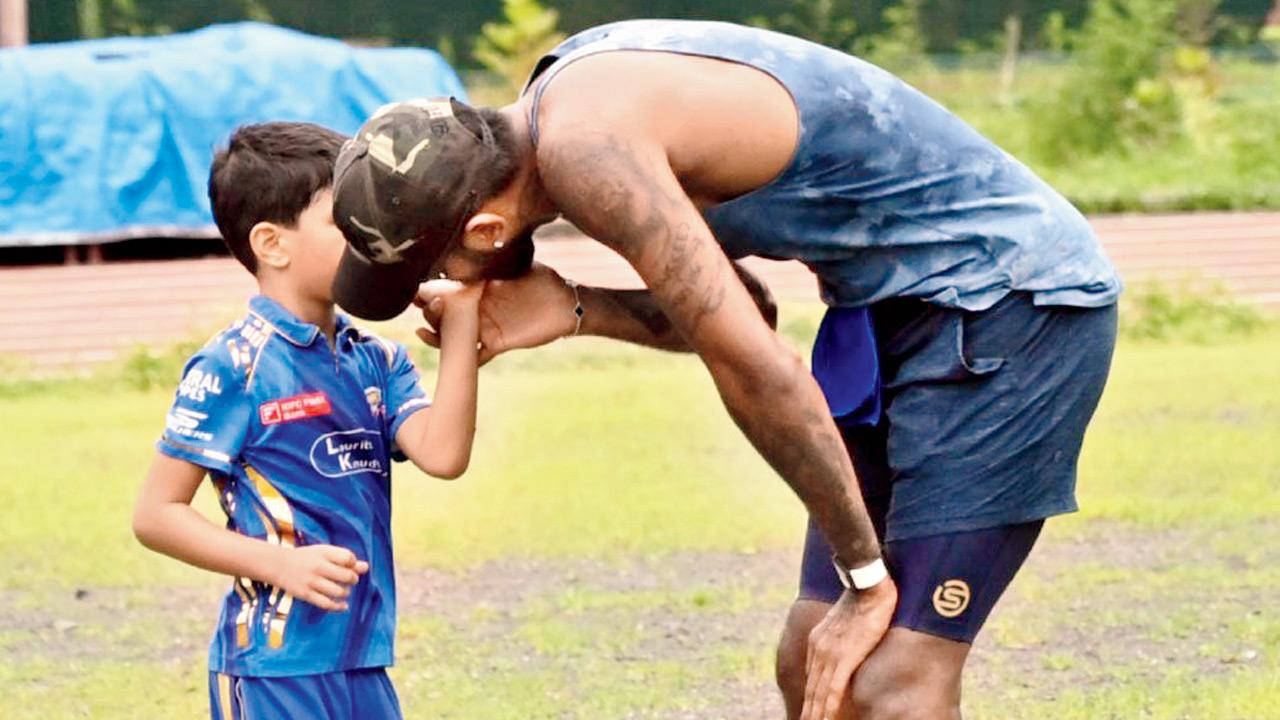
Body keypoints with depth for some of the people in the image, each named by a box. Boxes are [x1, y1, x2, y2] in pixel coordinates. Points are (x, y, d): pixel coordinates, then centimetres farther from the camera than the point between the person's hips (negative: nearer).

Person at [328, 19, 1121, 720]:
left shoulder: (585, 145, -23)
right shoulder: (571, 92, 7)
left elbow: (759, 370, -24)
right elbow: (725, 313, 15)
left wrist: (865, 578, -16)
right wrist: (576, 310, -1)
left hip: (1011, 299, -10)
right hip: (902, 302, 10)